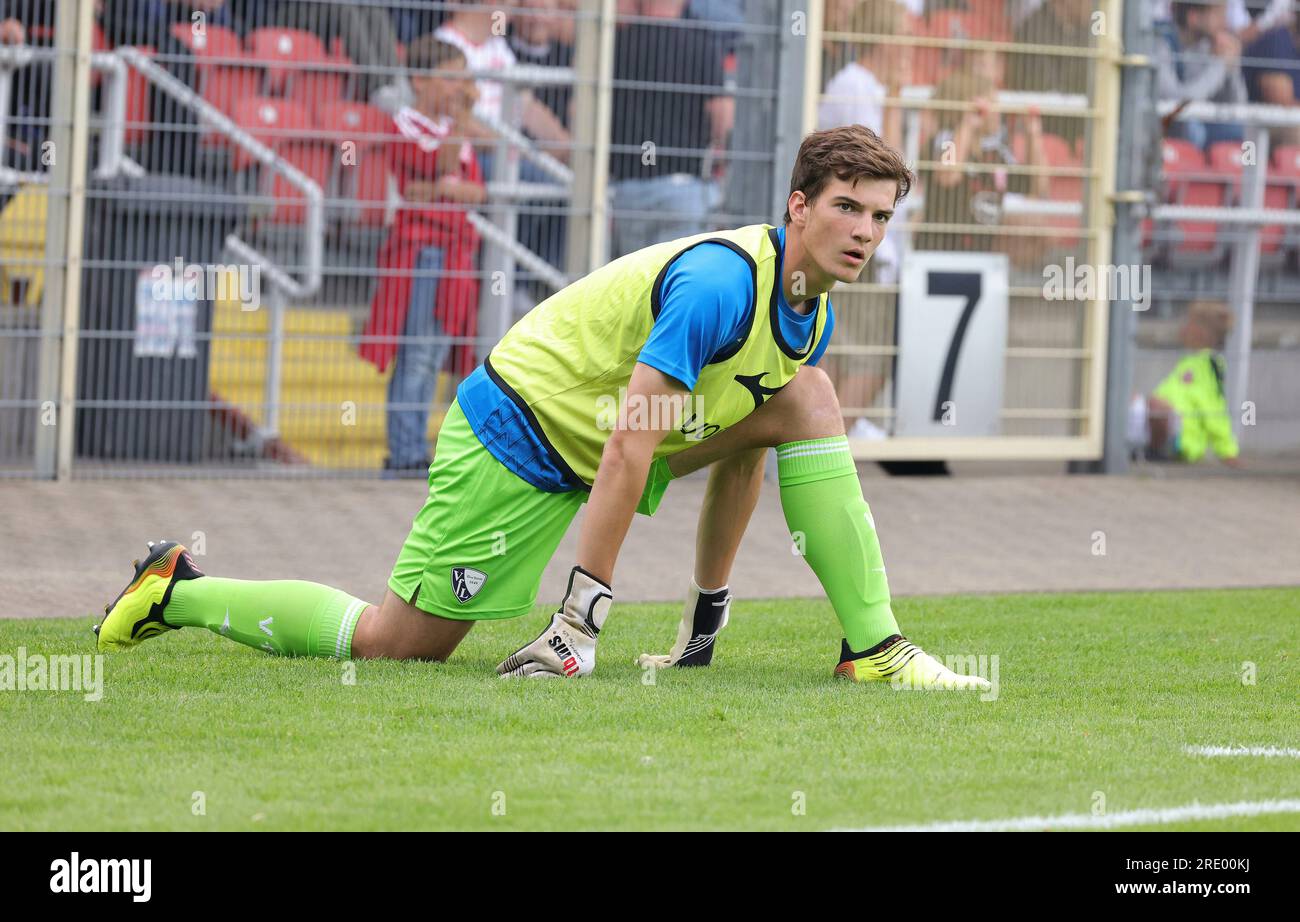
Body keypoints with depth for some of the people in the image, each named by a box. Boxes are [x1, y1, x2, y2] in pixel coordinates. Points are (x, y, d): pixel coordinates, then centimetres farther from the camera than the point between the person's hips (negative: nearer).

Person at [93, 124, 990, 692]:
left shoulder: (810, 317, 3)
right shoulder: (722, 281, -27)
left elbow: (738, 455, 15)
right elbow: (629, 446, -30)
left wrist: (707, 619, 16)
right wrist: (582, 620, -31)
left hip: (594, 442, 9)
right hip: (520, 435, -9)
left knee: (809, 400, -6)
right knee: (400, 641, -6)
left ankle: (873, 646, -7)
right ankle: (179, 591, 11)